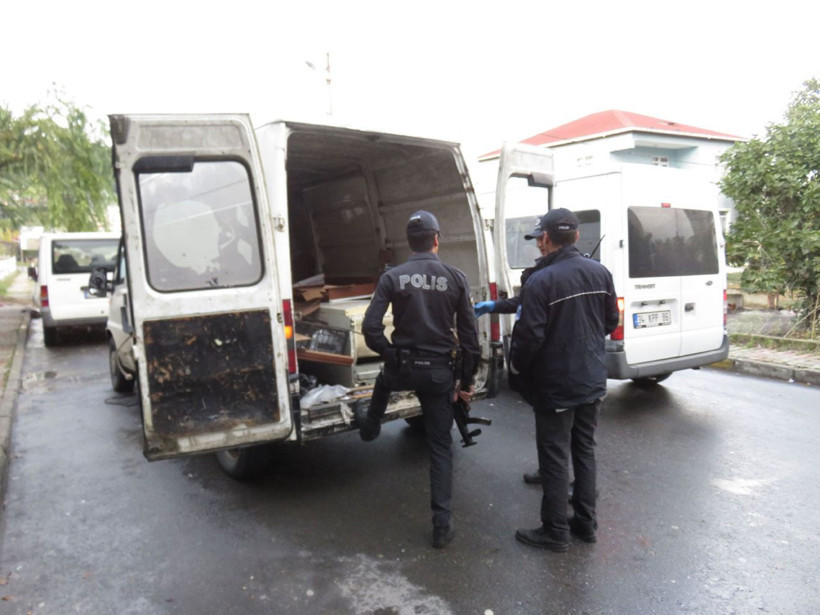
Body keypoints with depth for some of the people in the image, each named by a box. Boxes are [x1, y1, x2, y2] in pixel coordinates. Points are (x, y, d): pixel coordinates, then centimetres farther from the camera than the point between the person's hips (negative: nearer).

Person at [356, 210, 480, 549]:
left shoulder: (392, 277, -7)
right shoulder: (456, 278, -4)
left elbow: (370, 327, -13)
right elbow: (469, 335, -2)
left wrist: (390, 355, 4)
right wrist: (467, 379, 6)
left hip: (404, 368, 0)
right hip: (441, 373, 0)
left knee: (385, 379, 38)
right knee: (440, 446, 10)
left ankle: (370, 426, 63)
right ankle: (442, 524, 12)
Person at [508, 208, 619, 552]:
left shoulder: (540, 282, -20)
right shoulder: (600, 273, 0)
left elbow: (530, 335, -20)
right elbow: (611, 321, 9)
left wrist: (516, 365, -2)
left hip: (555, 386, -6)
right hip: (592, 381, 7)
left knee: (555, 458, 6)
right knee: (585, 451, 19)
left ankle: (555, 531, 18)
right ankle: (586, 523, 31)